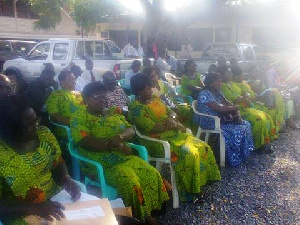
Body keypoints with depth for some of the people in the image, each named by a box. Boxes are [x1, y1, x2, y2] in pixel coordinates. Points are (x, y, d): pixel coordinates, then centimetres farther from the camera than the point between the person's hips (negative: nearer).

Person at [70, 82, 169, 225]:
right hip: (100, 163, -6)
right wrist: (113, 144, -22)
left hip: (125, 157, 6)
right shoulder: (79, 117, -4)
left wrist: (120, 137, -17)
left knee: (153, 175, -9)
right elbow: (84, 142, -18)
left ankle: (147, 213, 3)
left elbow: (131, 131, 7)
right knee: (131, 183, -26)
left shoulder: (113, 113, 15)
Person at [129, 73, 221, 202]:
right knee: (189, 154, -26)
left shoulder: (154, 100, 12)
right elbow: (152, 127, -23)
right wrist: (175, 125, -15)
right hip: (158, 141, -9)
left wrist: (171, 118, -9)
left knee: (202, 147, -1)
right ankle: (187, 190, -11)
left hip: (173, 134, 9)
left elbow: (170, 112, 16)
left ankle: (202, 180, 10)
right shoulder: (136, 109, -14)